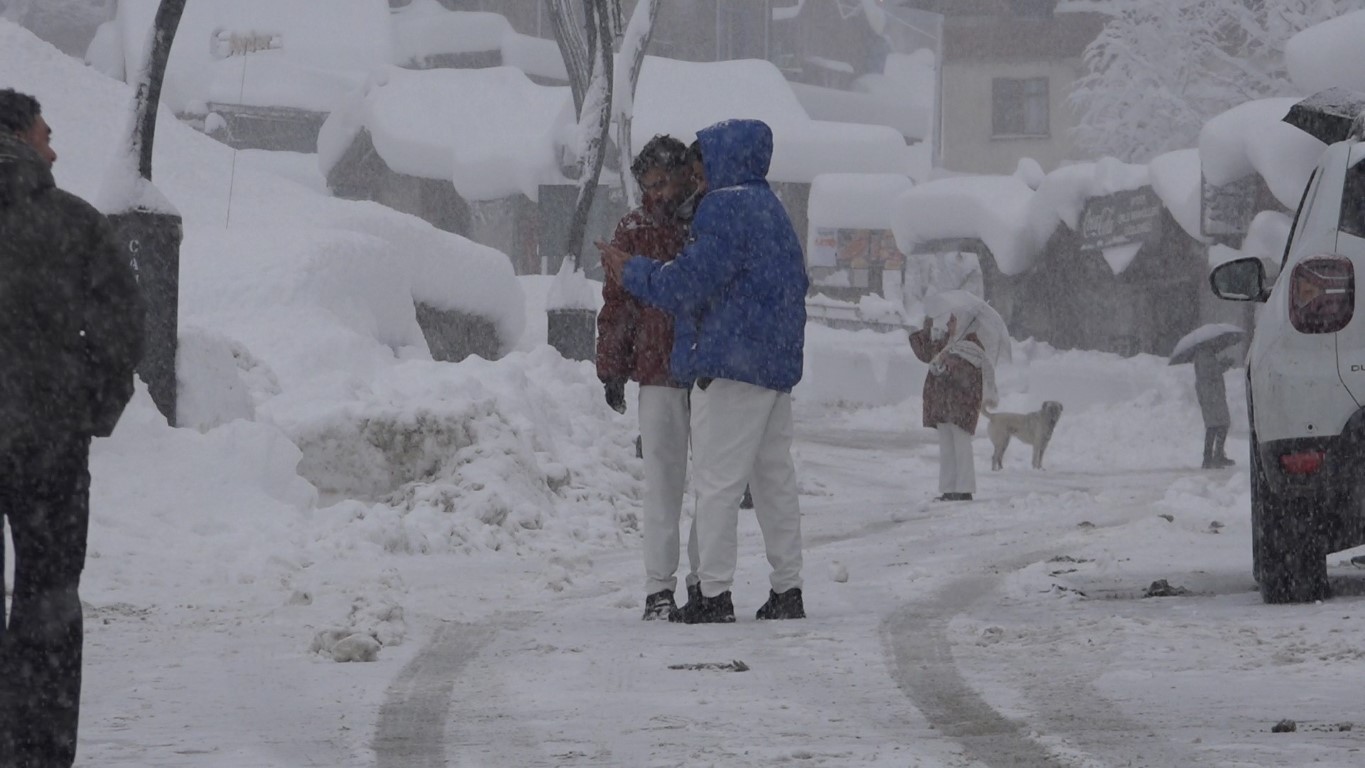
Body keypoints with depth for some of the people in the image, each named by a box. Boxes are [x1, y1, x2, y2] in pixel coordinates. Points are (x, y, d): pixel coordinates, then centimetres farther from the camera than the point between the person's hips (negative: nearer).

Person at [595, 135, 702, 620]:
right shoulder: (634, 232, 7)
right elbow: (617, 304, 9)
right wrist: (612, 369, 5)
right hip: (658, 372, -1)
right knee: (663, 480, -3)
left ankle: (704, 578, 13)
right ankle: (659, 587, -1)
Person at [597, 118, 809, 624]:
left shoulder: (725, 209, -13)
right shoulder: (772, 210, 16)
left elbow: (687, 285, -16)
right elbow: (796, 283, 23)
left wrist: (631, 272, -1)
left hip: (730, 366, -9)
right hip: (778, 366, 9)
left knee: (717, 481, -6)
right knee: (775, 479, 13)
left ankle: (715, 595, -8)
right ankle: (787, 590, 14)